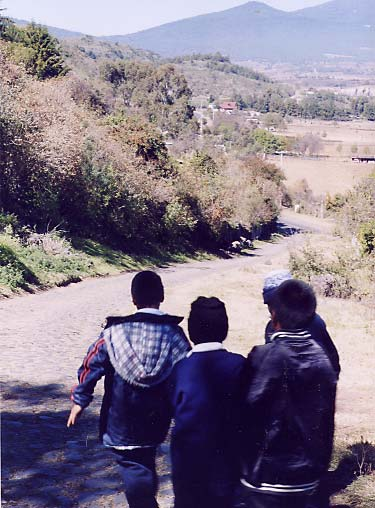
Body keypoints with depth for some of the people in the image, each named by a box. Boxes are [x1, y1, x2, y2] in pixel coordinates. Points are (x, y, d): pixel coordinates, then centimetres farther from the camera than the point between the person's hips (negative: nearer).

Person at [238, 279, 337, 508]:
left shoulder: (265, 357, -19)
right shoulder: (323, 358, -1)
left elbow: (251, 413, -15)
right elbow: (326, 421, 6)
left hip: (266, 479, -5)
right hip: (307, 479, 5)